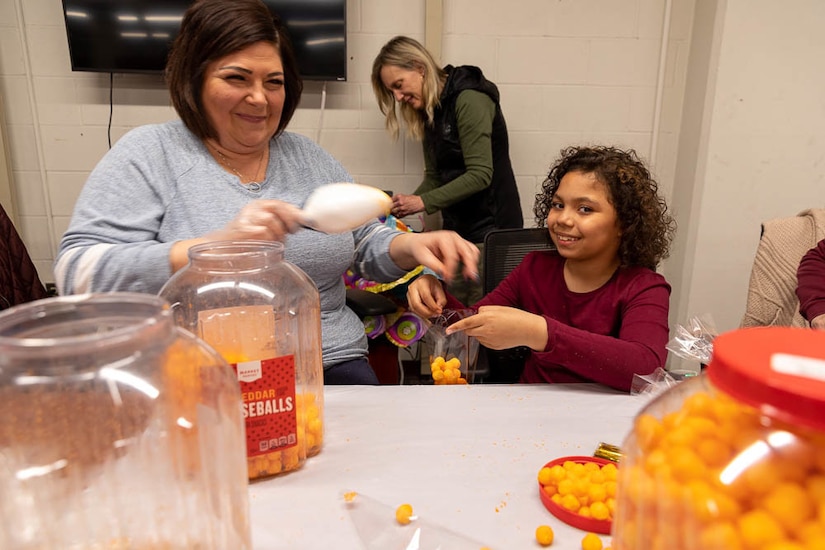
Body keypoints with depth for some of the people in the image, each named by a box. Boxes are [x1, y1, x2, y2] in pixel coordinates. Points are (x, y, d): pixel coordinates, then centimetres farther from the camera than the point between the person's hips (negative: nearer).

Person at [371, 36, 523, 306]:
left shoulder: (469, 99, -15)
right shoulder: (429, 111, 12)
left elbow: (480, 175, -21)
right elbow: (434, 176, 11)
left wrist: (423, 202, -21)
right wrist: (405, 206, -4)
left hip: (489, 228, -8)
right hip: (456, 227, 8)